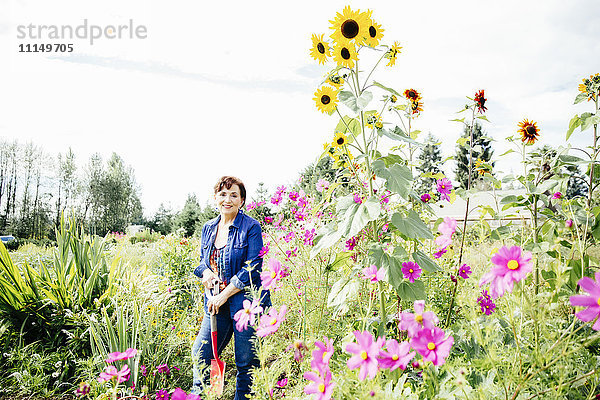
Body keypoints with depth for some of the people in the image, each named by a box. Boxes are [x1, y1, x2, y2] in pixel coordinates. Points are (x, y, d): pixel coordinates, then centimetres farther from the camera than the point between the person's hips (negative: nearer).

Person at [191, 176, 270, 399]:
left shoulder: (251, 227, -9)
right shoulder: (208, 228, 10)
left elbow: (252, 269, -13)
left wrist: (224, 295, -14)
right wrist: (206, 272, -3)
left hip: (245, 302, -5)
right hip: (217, 304, 6)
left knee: (246, 362, 5)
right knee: (200, 354, 8)